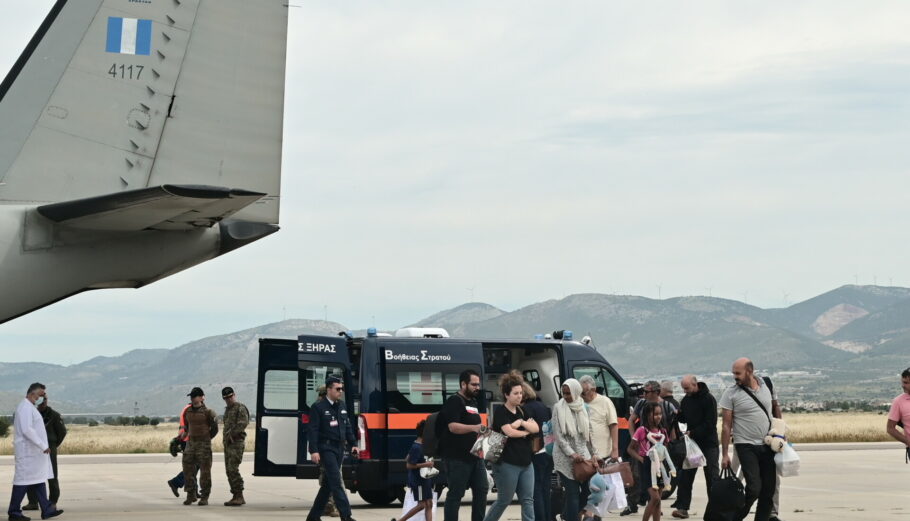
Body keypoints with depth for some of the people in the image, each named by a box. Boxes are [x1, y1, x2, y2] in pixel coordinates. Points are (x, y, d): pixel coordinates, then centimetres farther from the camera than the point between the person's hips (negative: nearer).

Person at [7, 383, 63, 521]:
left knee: (38, 480, 10)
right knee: (24, 480, -5)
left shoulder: (30, 407, 17)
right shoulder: (25, 407, -16)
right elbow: (27, 430, -24)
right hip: (28, 451, -11)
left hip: (35, 451, 11)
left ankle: (46, 510, 12)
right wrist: (43, 446, -22)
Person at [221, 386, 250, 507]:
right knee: (229, 471, 7)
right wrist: (225, 436, 9)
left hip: (236, 443, -9)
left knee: (233, 469, -16)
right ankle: (236, 497, 10)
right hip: (228, 444, 9)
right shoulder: (228, 410, 21)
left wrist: (231, 435, -15)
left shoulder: (240, 408, -7)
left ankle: (239, 496, -16)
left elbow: (243, 424, -18)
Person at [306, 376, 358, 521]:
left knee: (329, 483, 10)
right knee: (336, 482, -12)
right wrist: (314, 451, -18)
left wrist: (353, 444, 11)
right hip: (326, 448, -7)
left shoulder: (342, 406, 14)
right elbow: (313, 430, -11)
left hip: (339, 448, 8)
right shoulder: (318, 407, -8)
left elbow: (348, 427, 19)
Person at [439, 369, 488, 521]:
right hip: (457, 457, -9)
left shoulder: (473, 402, 17)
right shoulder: (454, 401, -11)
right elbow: (453, 427, -26)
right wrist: (474, 428, -40)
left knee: (481, 489, 8)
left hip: (474, 455, 9)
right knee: (456, 494, -6)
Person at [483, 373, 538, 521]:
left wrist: (522, 422, -12)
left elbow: (536, 428, 4)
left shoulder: (522, 411, 13)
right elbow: (509, 432, -20)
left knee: (528, 500, 3)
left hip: (526, 463, 7)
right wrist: (526, 431, -4)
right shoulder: (500, 412, -8)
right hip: (507, 464, -7)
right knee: (504, 500, 3)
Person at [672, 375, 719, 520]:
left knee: (712, 477, 0)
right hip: (691, 443, 6)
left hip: (708, 444, -6)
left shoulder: (708, 399, -12)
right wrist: (676, 415, -8)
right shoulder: (686, 400, 8)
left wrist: (692, 433, -19)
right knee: (685, 476, 1)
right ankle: (682, 508, 3)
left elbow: (710, 424, -17)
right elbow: (683, 418, 14)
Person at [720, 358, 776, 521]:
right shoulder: (731, 393, -7)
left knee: (768, 489, 4)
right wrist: (725, 454, -8)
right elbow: (727, 425, -6)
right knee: (754, 488, -15)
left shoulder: (765, 386, 5)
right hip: (746, 446, -5)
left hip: (767, 446, 5)